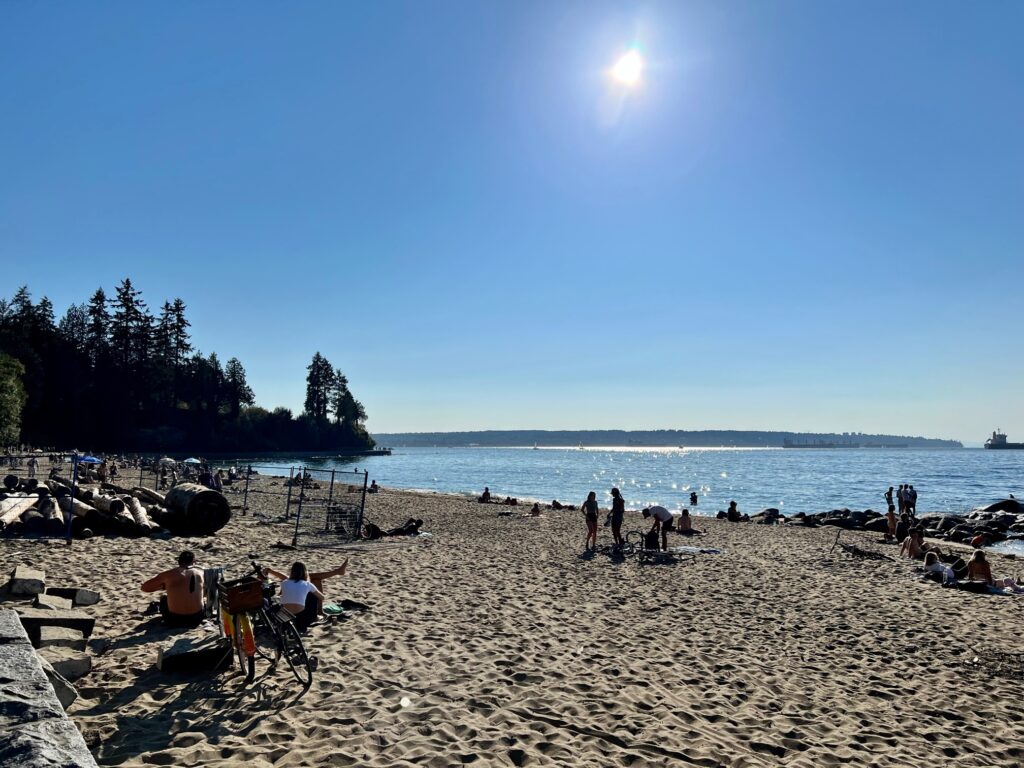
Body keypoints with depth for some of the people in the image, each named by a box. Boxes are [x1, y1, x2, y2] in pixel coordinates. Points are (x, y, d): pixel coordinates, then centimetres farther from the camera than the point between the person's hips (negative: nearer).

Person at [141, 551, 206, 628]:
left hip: (175, 620, -1)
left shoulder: (168, 574, -3)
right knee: (205, 599, 34)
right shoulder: (201, 573, 1)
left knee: (163, 598, 31)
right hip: (196, 619, 1)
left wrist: (163, 586, 22)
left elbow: (144, 587, 8)